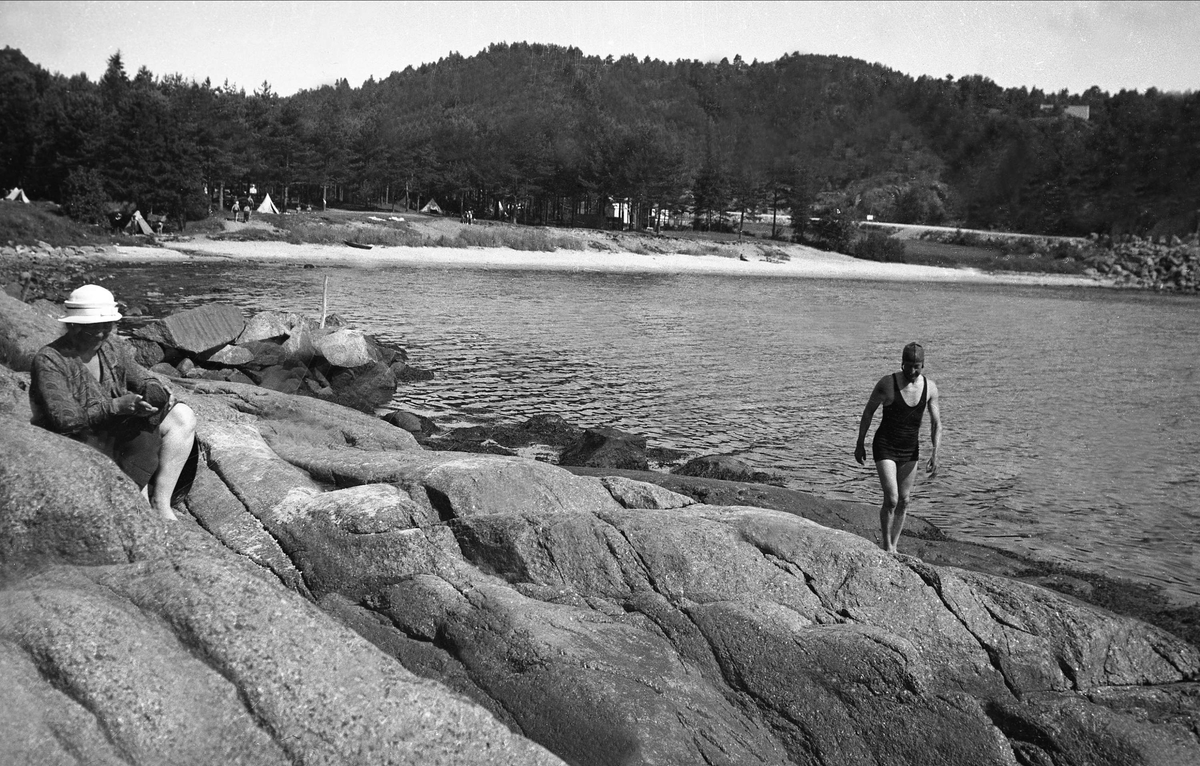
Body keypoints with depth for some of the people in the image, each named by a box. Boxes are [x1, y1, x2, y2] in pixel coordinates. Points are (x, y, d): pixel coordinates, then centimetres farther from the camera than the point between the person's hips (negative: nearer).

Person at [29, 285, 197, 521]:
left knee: (183, 416, -8)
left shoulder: (111, 349, 5)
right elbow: (65, 420, -24)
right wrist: (117, 406, -33)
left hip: (116, 429, 8)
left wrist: (157, 393, -17)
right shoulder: (49, 361, -16)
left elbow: (143, 379, 10)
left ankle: (161, 501, -13)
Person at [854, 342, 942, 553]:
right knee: (891, 499, -12)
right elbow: (868, 412, -3)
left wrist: (935, 452, -14)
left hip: (910, 451, 4)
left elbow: (936, 424, 0)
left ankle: (893, 546, 25)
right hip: (885, 448, -4)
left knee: (904, 501, 9)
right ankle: (886, 545, 7)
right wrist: (860, 445, 1)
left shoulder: (930, 388, -5)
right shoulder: (887, 384, -15)